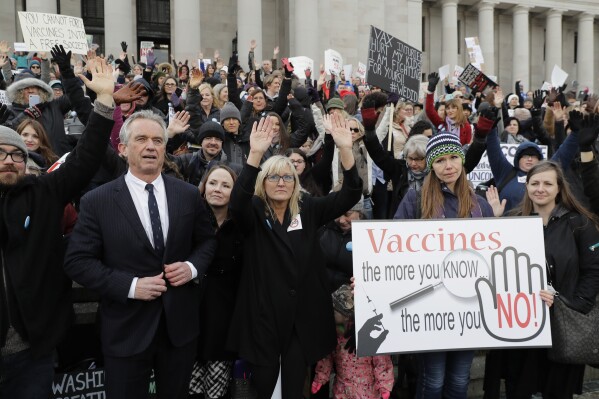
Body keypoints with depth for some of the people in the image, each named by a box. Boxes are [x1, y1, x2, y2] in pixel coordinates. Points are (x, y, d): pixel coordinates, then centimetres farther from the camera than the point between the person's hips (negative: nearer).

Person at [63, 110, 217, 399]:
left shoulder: (189, 194, 0)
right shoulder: (97, 201, -8)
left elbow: (207, 240, 10)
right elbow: (77, 262, -9)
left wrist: (193, 266, -11)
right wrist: (130, 286, -19)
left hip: (180, 323, 3)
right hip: (126, 328, -2)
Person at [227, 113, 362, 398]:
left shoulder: (308, 210, 3)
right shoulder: (253, 212, -4)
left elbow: (350, 195, -6)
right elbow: (236, 202, -26)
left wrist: (345, 150, -21)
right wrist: (255, 155, -38)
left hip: (303, 315, 2)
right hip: (263, 314, -1)